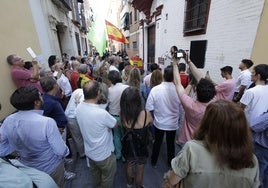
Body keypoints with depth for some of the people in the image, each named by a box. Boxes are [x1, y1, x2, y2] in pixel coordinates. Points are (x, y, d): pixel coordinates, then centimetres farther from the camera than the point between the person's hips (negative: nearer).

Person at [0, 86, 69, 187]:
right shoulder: (47, 122, -35)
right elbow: (61, 151, -27)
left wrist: (23, 146, 3)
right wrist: (65, 152, -5)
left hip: (26, 168, 5)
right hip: (51, 168, -5)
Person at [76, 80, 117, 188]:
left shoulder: (79, 107, -16)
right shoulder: (101, 113, -37)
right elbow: (115, 124, -17)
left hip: (89, 151, 7)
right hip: (103, 154, -7)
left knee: (95, 173, 34)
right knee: (108, 177, 23)